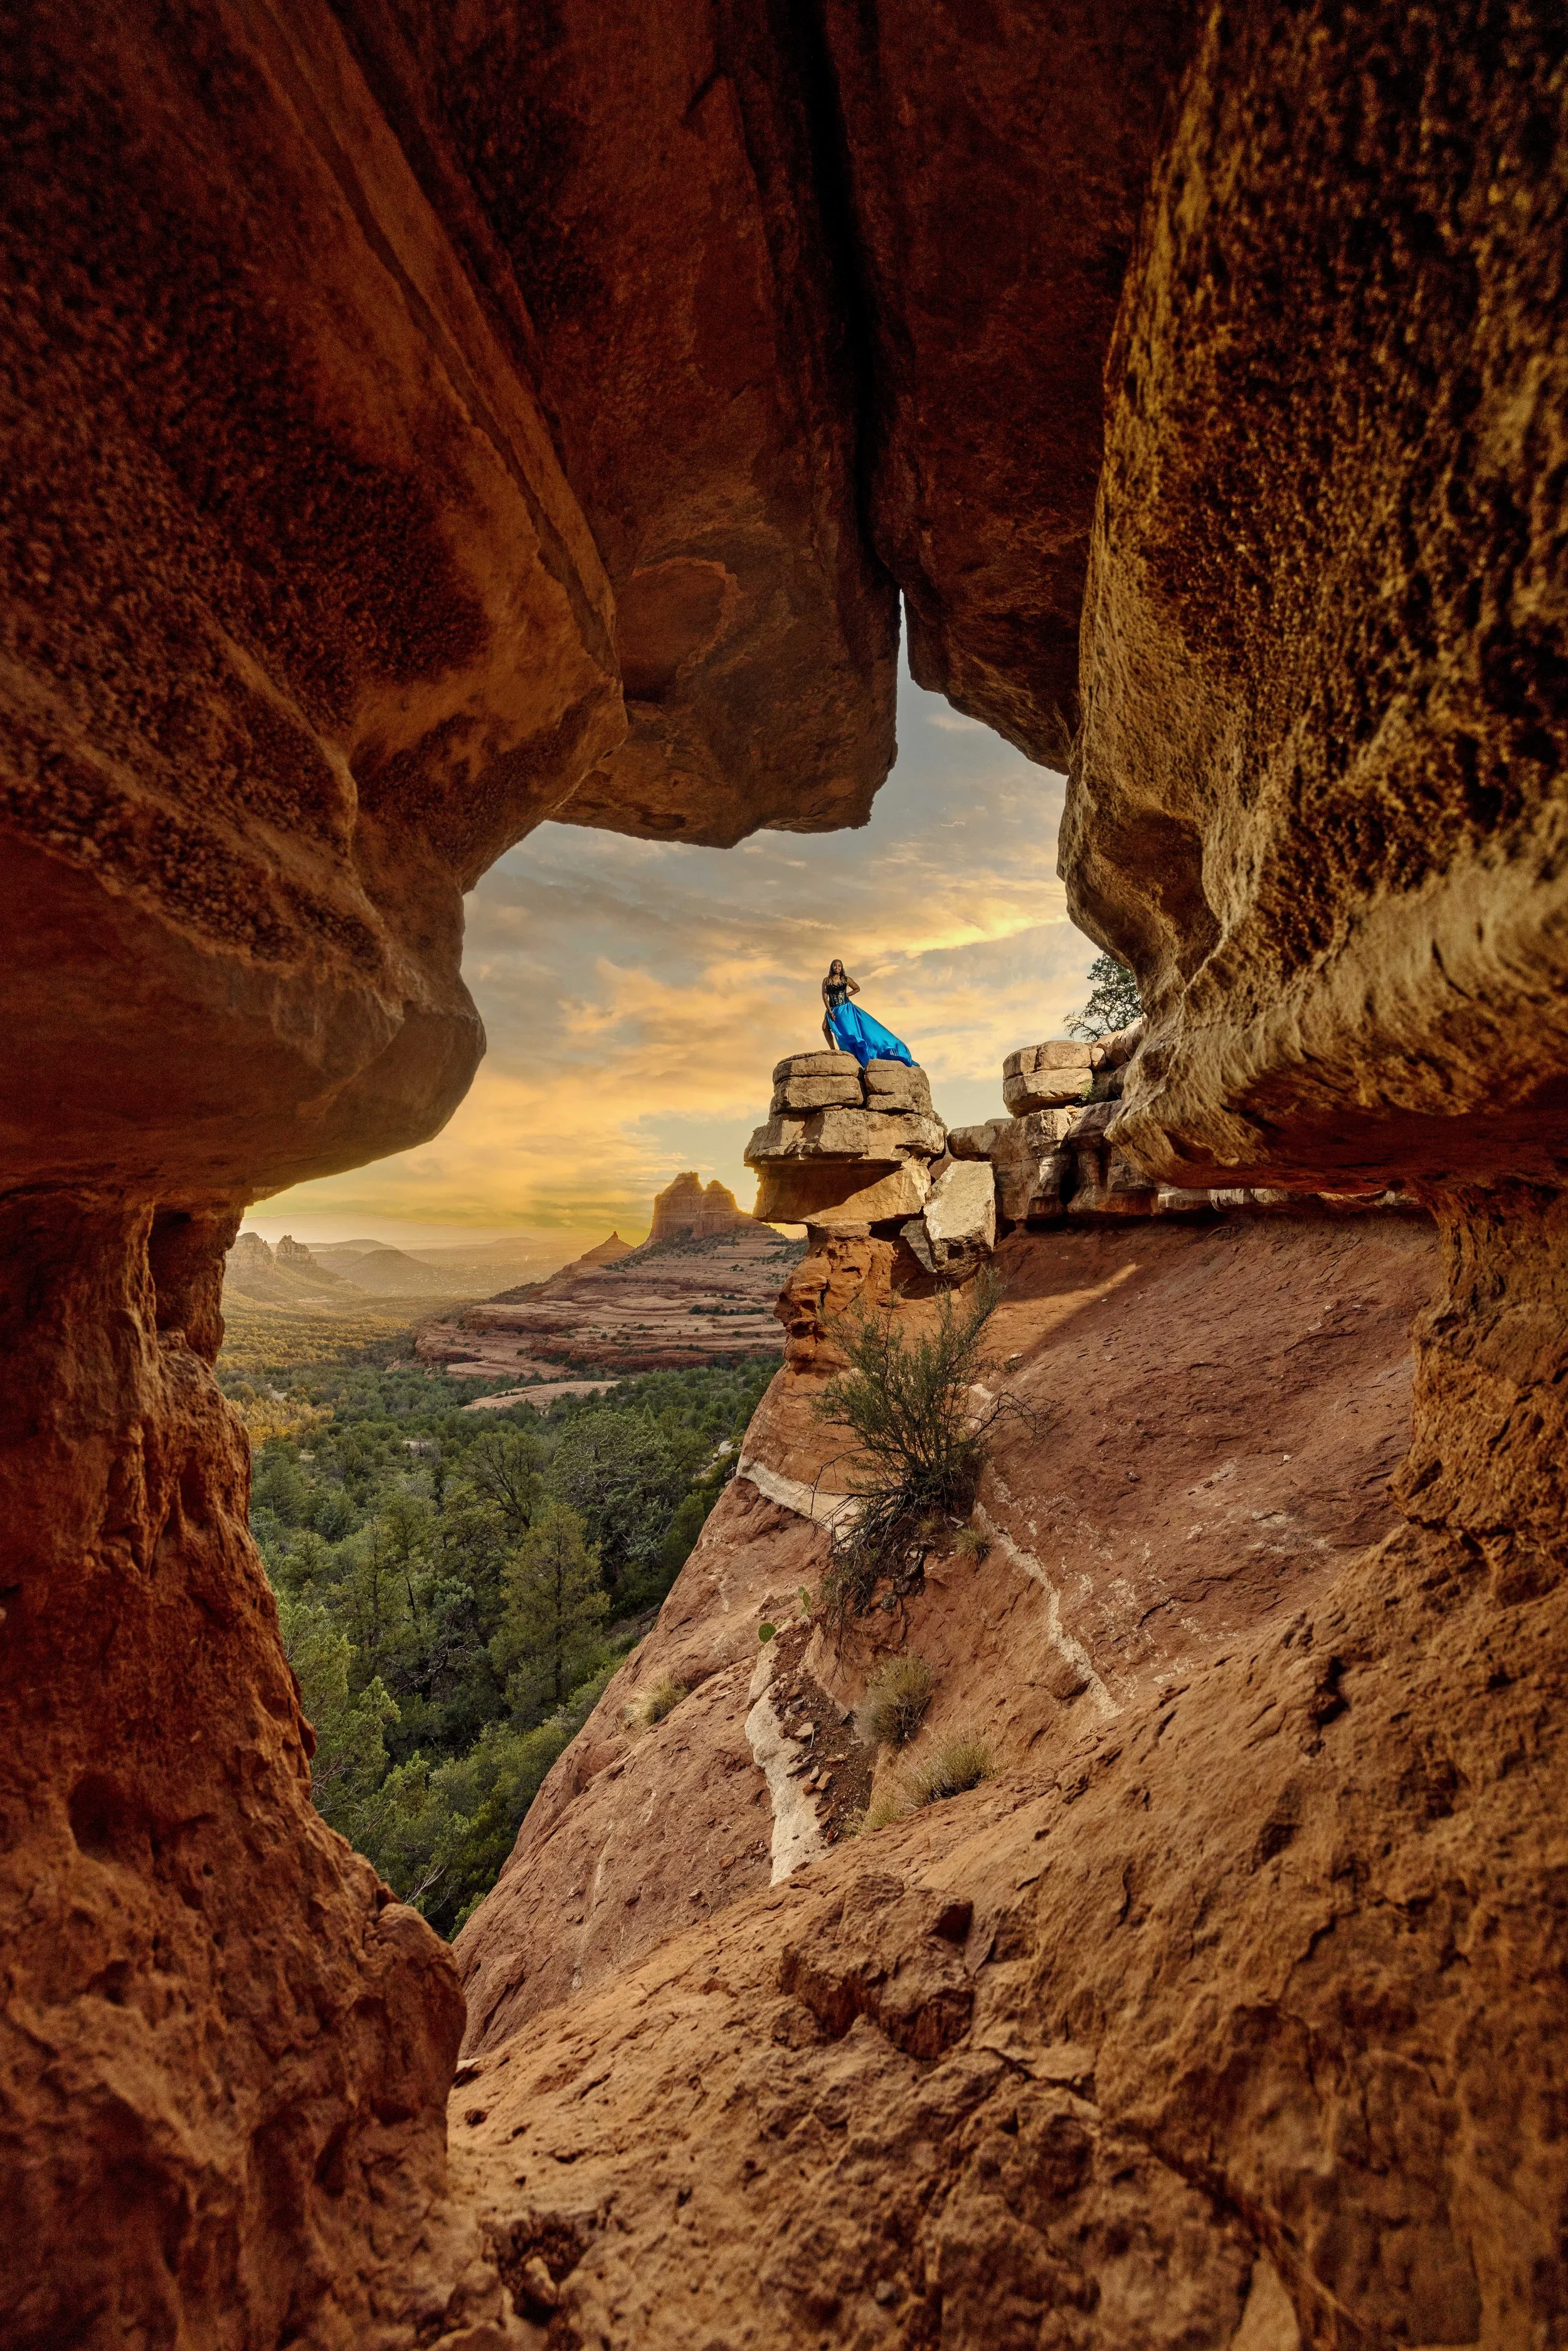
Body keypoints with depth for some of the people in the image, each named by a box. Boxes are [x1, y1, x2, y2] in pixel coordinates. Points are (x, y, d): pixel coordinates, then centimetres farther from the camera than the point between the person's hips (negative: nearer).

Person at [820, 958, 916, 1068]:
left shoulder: (846, 979, 5)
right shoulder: (827, 981, 2)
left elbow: (857, 988, 19)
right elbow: (825, 996, -3)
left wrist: (847, 995, 4)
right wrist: (830, 1012, -11)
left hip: (846, 1009, 0)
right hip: (833, 1010, 0)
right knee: (825, 1027, -21)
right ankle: (833, 1051, -14)